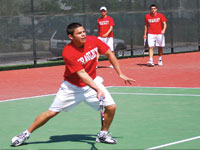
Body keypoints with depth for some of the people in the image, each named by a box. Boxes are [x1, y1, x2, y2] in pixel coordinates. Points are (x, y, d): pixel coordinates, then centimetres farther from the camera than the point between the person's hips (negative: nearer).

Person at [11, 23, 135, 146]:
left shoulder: (93, 41, -14)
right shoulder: (68, 53, -27)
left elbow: (110, 55, 1)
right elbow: (82, 74, -30)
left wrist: (120, 74, 1)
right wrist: (97, 89, -39)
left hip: (92, 82, 4)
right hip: (72, 87, -4)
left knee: (111, 107, -12)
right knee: (52, 112, -1)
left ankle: (103, 134, 12)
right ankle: (26, 134, 17)